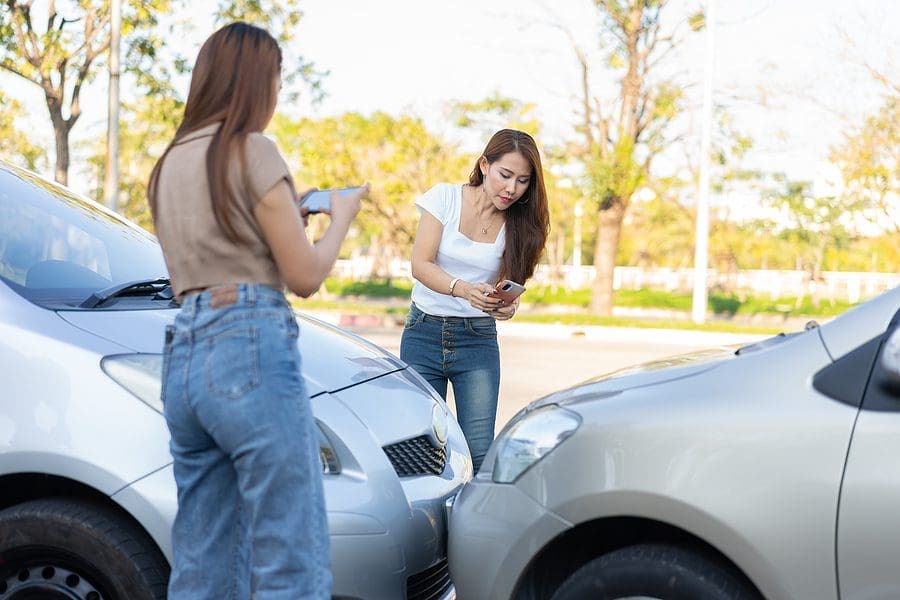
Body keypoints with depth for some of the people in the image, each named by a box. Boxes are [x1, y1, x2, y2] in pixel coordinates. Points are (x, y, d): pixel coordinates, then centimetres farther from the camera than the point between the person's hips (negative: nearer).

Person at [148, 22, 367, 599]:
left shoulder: (170, 162, 18)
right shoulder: (252, 151, -5)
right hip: (252, 348, -8)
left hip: (182, 355, 8)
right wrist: (342, 216, 12)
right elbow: (305, 276, -5)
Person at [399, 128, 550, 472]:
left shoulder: (520, 225, 2)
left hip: (478, 339, 1)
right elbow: (420, 264, -11)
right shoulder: (445, 198, -3)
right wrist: (463, 289, -30)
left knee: (479, 453, -8)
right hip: (424, 332, -1)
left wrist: (509, 305, -22)